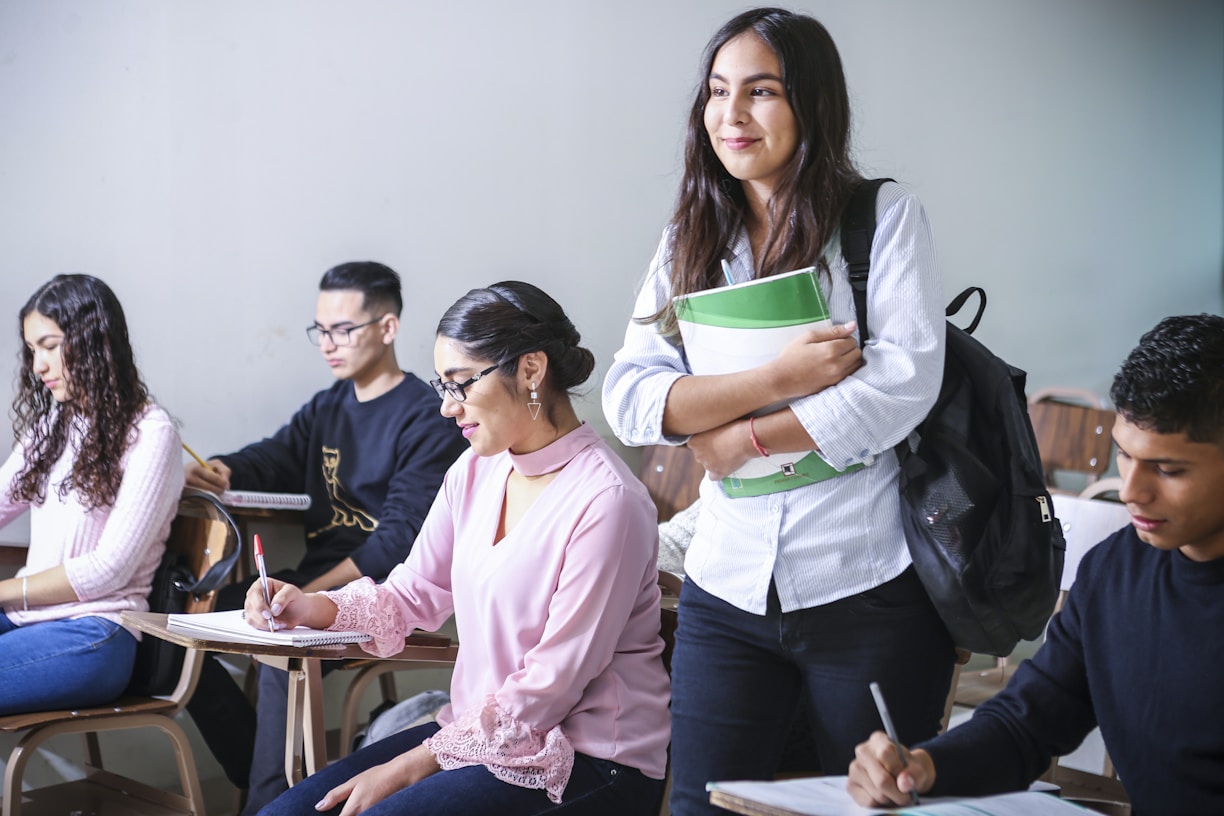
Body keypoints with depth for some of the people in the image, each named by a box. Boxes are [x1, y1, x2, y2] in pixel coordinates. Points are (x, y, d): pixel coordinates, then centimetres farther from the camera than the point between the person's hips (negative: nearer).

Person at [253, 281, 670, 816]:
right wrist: (310, 608, -5)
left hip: (586, 765, -7)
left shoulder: (605, 501, -19)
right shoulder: (475, 471, 7)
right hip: (479, 729, 8)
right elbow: (413, 594, 14)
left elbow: (551, 686, -18)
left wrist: (411, 767, -16)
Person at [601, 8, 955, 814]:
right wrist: (776, 377, -15)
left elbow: (905, 381, -14)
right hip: (729, 589, 3)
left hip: (869, 588, -3)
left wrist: (744, 437, -9)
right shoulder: (690, 243, 8)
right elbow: (629, 398, -3)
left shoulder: (886, 217, -2)